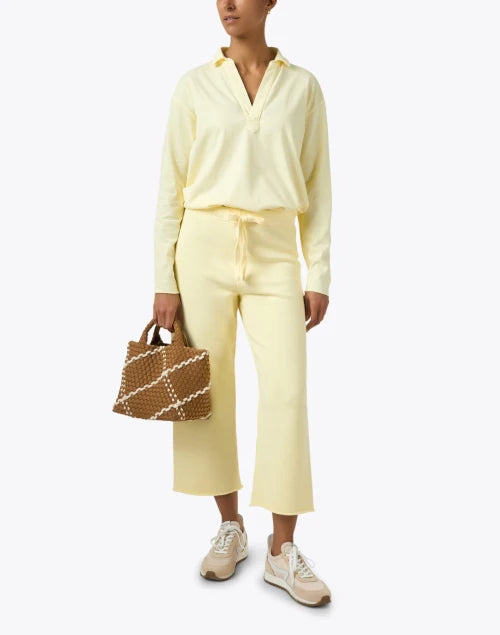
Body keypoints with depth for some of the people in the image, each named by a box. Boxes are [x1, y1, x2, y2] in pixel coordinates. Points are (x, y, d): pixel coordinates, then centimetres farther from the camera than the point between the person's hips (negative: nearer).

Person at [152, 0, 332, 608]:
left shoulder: (302, 85, 8)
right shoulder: (194, 84, 6)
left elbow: (317, 186, 6)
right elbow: (171, 185, 3)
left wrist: (319, 275, -1)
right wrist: (164, 279, -2)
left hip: (274, 252, 0)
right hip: (205, 246, 0)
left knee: (287, 390, -8)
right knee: (209, 390, 4)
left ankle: (282, 548, 6)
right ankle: (230, 528, 22)